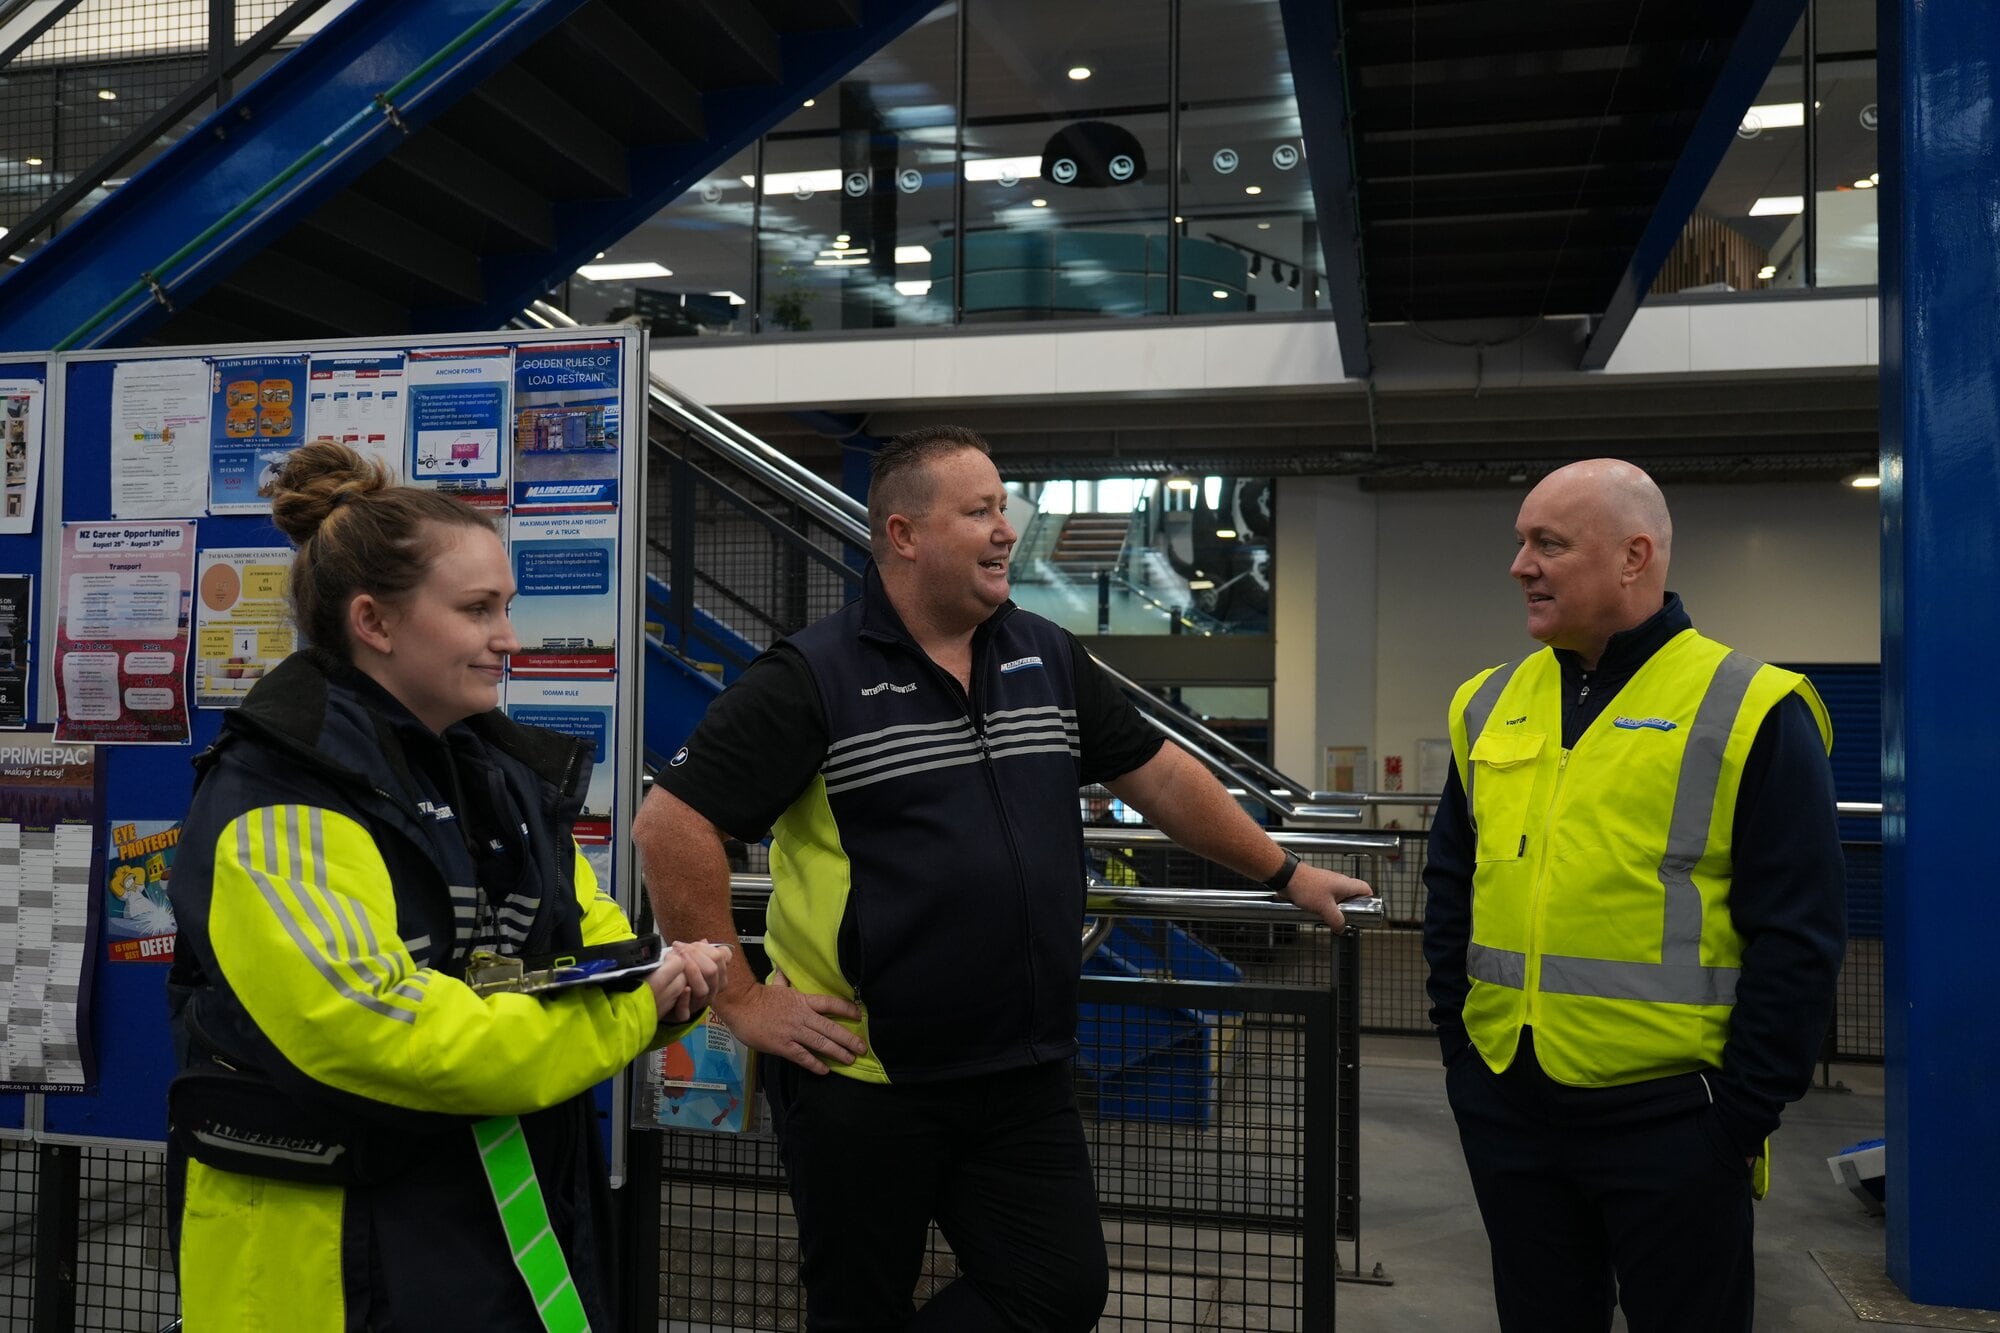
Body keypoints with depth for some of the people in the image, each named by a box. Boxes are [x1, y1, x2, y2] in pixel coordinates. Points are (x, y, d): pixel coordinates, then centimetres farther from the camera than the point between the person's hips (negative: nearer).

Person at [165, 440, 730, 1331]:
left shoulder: (506, 772, 7)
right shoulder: (276, 802, -18)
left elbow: (592, 940, 12)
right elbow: (375, 1031, -28)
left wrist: (667, 979, -12)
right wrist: (630, 1014, -21)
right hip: (334, 1256, -7)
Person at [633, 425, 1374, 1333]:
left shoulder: (1049, 659, 6)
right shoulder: (815, 678, -12)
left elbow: (1159, 775, 15)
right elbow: (670, 824, -14)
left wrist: (1285, 874, 17)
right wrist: (741, 1000, -14)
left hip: (1026, 1078, 5)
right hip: (863, 1079, -5)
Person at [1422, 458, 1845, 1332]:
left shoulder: (1748, 711, -8)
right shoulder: (1490, 706, 7)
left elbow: (1798, 935, -9)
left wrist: (1745, 1110, -10)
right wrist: (1458, 1046, 9)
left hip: (1669, 1120, -5)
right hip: (1506, 1110, 5)